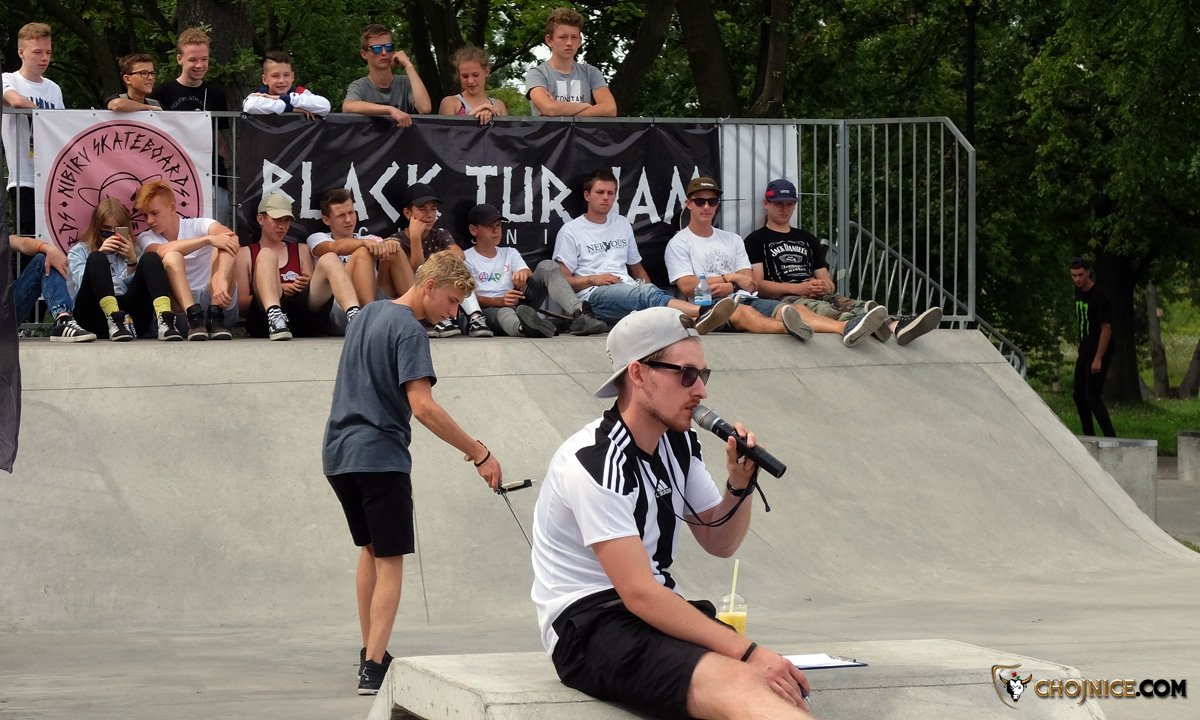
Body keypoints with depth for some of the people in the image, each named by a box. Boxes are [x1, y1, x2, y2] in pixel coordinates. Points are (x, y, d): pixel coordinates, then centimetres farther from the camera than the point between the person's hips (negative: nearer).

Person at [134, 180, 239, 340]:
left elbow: (232, 237, -19)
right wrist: (208, 239, -25)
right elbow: (162, 251, -17)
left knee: (225, 246, -20)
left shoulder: (199, 225, 4)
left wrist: (221, 280, -36)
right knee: (172, 257, -22)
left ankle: (215, 318, -33)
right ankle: (195, 318, -41)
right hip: (181, 306, 0)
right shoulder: (146, 238, 8)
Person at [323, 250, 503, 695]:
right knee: (390, 561, -5)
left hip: (339, 454, 8)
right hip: (380, 457, -8)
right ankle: (373, 668, -14)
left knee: (371, 550, 21)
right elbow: (423, 407, -24)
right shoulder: (409, 331, -15)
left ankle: (370, 653, 24)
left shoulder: (366, 315, 13)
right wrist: (479, 454, -22)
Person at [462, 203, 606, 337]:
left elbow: (528, 275, 5)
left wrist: (523, 274, -22)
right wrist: (499, 301, -26)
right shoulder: (466, 259, 8)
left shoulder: (510, 253, 24)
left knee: (547, 266, -14)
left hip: (519, 302, 5)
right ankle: (523, 326, -82)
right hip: (490, 308, -5)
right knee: (504, 313, -42)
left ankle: (578, 315, -37)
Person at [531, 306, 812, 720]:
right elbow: (639, 593, -22)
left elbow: (719, 543, 20)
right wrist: (748, 651, -26)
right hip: (588, 626, -8)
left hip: (656, 612, 8)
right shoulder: (596, 462, -17)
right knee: (738, 682, -35)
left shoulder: (678, 444, 8)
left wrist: (741, 483, -1)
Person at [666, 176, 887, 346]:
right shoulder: (679, 244, 11)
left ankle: (846, 328, -51)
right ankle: (789, 327, -75)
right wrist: (732, 277, -5)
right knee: (745, 315, -41)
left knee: (796, 310, -24)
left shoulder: (732, 240, 26)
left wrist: (729, 287, -8)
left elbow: (750, 285, 14)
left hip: (745, 299, 6)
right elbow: (687, 286, -5)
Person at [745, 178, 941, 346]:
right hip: (784, 299, -6)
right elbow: (757, 284, -1)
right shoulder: (756, 240, 14)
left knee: (854, 305, -29)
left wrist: (825, 287, -2)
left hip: (821, 296, 6)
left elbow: (829, 283, 25)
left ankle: (896, 326, -63)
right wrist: (799, 288, -13)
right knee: (823, 310, -40)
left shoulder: (808, 239, 31)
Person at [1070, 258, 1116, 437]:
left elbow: (1106, 328, -20)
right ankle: (1089, 438, 22)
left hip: (1098, 354, -9)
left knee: (1093, 398, -13)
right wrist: (1082, 349, 17)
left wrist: (1098, 359, -21)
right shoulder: (1079, 292, 8)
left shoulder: (1098, 296, -19)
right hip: (1084, 353, 9)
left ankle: (1111, 439, -11)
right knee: (1079, 396, 13)